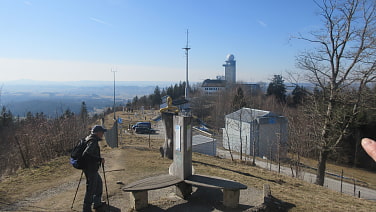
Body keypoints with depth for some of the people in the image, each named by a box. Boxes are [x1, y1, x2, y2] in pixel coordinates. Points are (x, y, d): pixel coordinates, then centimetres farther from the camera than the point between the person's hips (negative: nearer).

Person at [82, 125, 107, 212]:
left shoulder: (90, 139, 10)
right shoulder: (93, 141, -21)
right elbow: (87, 154, -33)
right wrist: (100, 159, -26)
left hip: (92, 168, 11)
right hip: (91, 169, -11)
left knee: (99, 183, 23)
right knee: (91, 188, -1)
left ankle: (97, 204, 36)